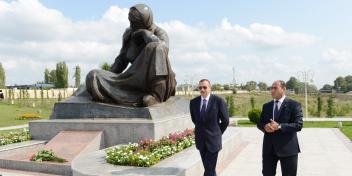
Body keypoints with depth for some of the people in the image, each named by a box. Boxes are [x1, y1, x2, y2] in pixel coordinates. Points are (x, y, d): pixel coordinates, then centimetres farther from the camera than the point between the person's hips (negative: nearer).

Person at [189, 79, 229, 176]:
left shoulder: (218, 101, -12)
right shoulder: (193, 102, -1)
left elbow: (225, 121, -3)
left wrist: (217, 133, 4)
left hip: (213, 140, -4)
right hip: (200, 140, 4)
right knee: (208, 168, 13)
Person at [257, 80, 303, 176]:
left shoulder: (294, 105, -5)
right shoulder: (266, 106, 11)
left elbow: (298, 125, -13)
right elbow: (259, 123, 12)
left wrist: (279, 126, -22)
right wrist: (265, 126, -12)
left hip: (287, 147, -4)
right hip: (269, 148, 4)